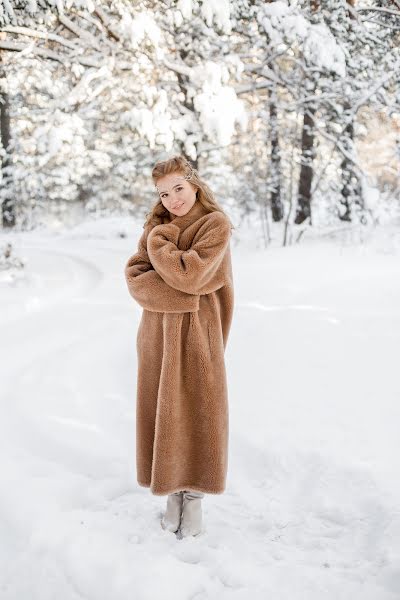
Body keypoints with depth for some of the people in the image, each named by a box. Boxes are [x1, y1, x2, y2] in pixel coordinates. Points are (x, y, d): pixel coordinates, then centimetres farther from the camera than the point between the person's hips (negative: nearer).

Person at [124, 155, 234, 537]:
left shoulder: (216, 224, -7)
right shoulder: (158, 225, 9)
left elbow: (189, 274, -19)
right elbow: (134, 276, -3)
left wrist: (158, 242, -8)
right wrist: (180, 294, -16)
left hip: (196, 334, -4)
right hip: (158, 334, 4)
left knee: (197, 413, 2)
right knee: (164, 412, 8)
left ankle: (194, 497, 17)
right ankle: (172, 492, 23)